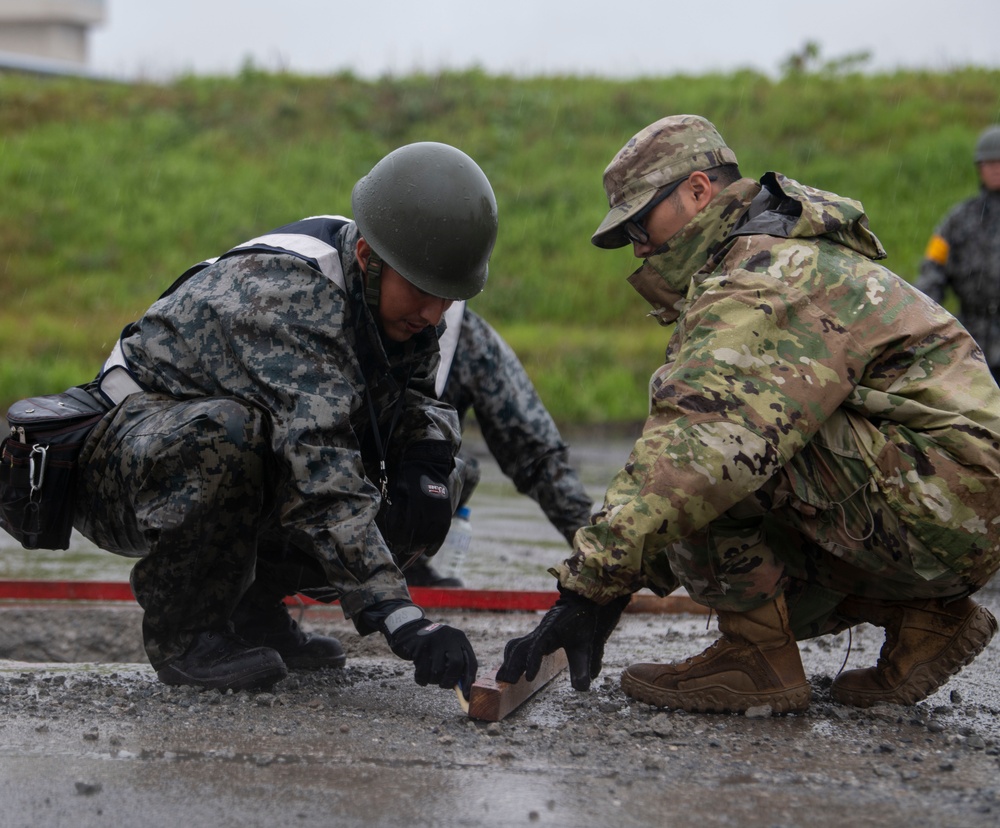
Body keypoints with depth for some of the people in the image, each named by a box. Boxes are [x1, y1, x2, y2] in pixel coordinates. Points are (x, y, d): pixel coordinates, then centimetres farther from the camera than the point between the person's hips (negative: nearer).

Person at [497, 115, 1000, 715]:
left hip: (937, 498, -10)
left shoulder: (763, 279, -15)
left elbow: (696, 451, -29)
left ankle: (761, 658, -12)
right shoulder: (786, 258, 21)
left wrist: (589, 585, -29)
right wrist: (624, 579, 12)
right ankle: (924, 619, 14)